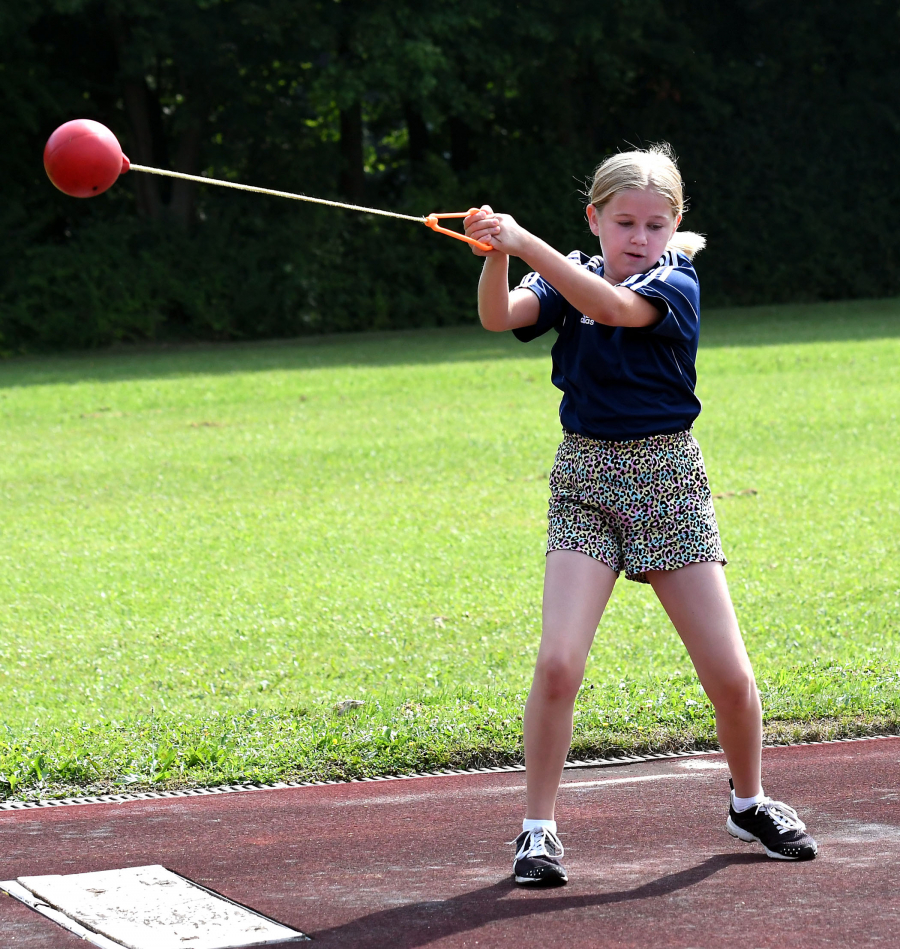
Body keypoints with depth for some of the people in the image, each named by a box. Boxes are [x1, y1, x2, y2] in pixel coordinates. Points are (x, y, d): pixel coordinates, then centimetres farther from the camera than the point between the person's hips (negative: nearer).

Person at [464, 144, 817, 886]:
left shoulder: (677, 285, -4)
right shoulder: (568, 280, 5)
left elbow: (612, 307, -25)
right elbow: (500, 317, -14)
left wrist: (525, 242, -34)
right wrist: (495, 255, -34)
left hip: (668, 480, -1)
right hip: (586, 479, 1)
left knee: (730, 674, -1)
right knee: (558, 662, -17)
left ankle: (749, 802, 26)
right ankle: (538, 827, -3)